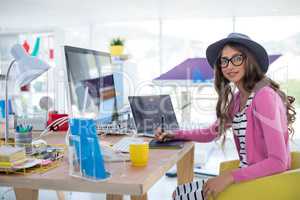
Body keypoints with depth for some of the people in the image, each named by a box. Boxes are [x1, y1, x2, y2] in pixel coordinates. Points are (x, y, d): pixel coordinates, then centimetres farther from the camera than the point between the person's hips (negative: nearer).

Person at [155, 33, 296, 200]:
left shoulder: (264, 95, -20)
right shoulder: (237, 98, 7)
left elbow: (278, 162, -24)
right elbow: (212, 132, 20)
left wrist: (230, 177, -25)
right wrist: (174, 135, 11)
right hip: (247, 177, 8)